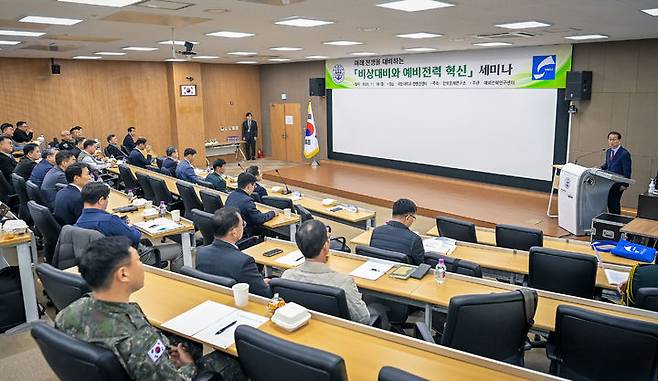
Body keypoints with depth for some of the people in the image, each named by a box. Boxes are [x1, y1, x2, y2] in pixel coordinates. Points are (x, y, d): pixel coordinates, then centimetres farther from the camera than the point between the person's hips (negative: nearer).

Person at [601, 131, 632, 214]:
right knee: (609, 202, 10)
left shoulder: (625, 153, -14)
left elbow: (627, 171, -14)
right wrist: (600, 168, 1)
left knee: (614, 203, -3)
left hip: (617, 184, -7)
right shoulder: (608, 151, 9)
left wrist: (625, 185, -16)